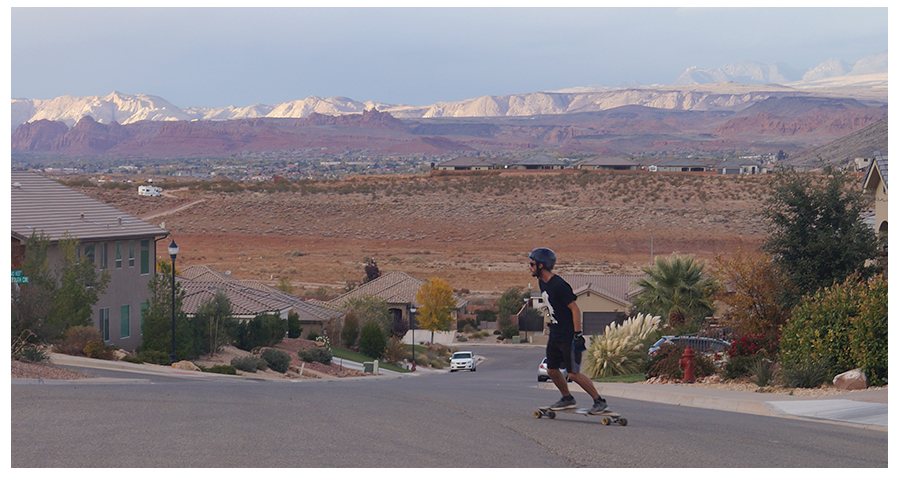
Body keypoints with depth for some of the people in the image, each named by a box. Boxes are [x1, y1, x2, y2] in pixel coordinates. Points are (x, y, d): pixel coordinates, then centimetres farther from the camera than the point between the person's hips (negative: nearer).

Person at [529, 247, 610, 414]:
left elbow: (575, 309, -19)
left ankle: (600, 402, 2)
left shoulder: (559, 285, -20)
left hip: (568, 337, -9)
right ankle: (567, 399, 28)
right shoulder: (542, 283, 8)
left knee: (573, 374, -8)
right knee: (551, 370, 10)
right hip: (555, 336, 9)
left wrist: (577, 335, -20)